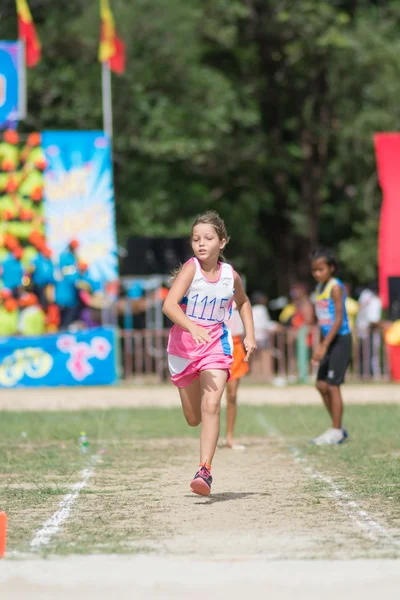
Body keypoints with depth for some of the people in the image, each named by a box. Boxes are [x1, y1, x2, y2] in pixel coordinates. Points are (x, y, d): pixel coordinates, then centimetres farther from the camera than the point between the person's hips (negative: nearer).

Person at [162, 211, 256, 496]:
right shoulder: (191, 269, -13)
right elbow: (169, 304, -29)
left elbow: (243, 303, 21)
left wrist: (250, 335, 11)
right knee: (193, 418, 11)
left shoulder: (230, 275, -3)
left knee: (211, 405, -21)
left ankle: (205, 470, -24)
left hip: (216, 344, 0)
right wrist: (192, 327, -45)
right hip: (184, 344, 0)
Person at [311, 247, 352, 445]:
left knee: (333, 385, -7)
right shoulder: (319, 288, 12)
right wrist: (320, 346, 15)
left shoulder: (335, 287, -14)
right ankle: (338, 428, 18)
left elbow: (338, 319, -20)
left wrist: (324, 345, -24)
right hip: (328, 340, 9)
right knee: (321, 385, 9)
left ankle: (336, 432, -1)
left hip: (340, 339, -9)